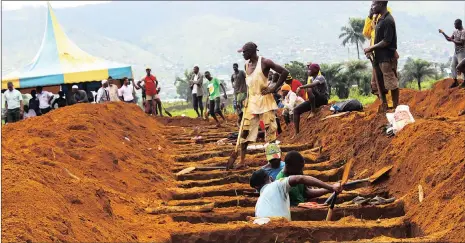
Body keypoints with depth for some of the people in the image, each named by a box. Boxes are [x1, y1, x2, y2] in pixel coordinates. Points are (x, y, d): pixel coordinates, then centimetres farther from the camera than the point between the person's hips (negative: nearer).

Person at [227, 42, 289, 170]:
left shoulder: (264, 62, -11)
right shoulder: (247, 65, 10)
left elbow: (284, 72, -13)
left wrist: (274, 88, -14)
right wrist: (246, 99, 11)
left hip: (264, 100, -7)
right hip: (251, 101, 7)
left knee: (270, 130, -3)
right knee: (245, 130, 4)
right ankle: (242, 161, 9)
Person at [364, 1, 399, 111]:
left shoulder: (388, 20, -17)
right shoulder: (380, 19, 13)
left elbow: (386, 41, -19)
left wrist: (371, 48, -13)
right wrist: (372, 49, 7)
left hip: (387, 57, -10)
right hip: (380, 57, 10)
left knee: (392, 83, -2)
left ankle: (396, 107, 5)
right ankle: (384, 105, 23)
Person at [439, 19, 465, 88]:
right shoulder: (455, 31, 10)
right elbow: (449, 39, 17)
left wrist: (453, 41, -21)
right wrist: (443, 33, 8)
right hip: (456, 52, 9)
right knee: (453, 65, 8)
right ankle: (455, 81, 14)